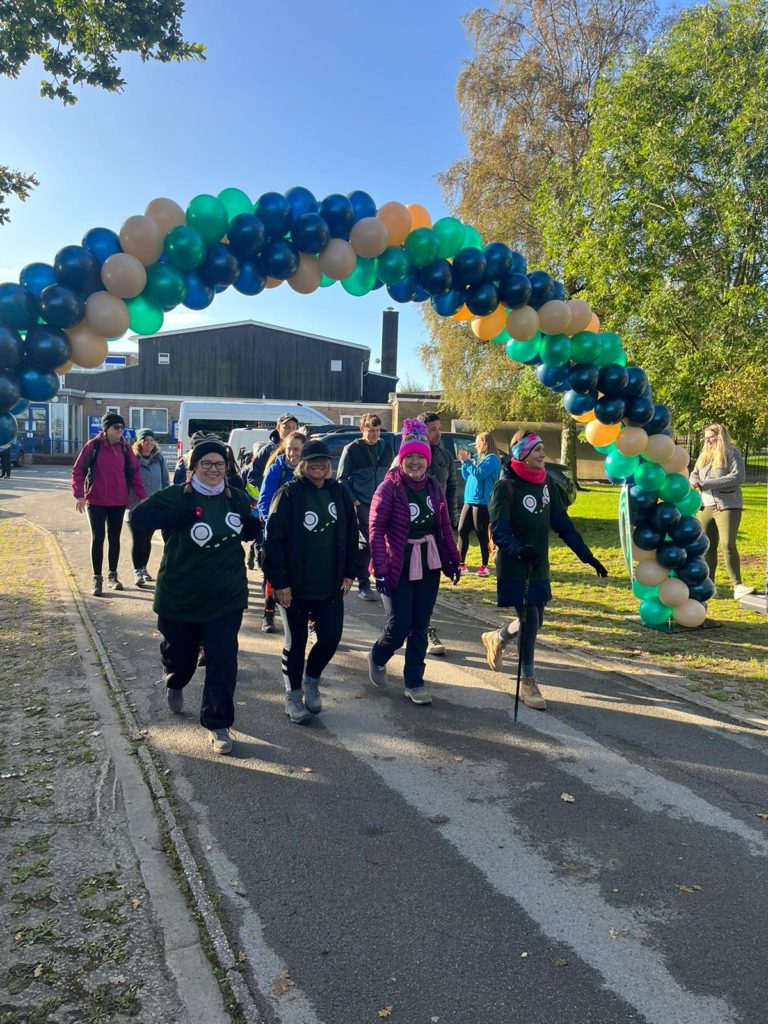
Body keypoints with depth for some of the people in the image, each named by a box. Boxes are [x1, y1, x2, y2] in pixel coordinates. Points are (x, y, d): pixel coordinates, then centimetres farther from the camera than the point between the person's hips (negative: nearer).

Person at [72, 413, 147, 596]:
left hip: (119, 501, 3)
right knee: (97, 538, 0)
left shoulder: (125, 447, 1)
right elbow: (78, 470, -5)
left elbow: (134, 473, 4)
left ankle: (113, 576, 23)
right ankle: (97, 579, 8)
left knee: (114, 538, 11)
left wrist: (142, 496, -2)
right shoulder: (93, 446, -6)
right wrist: (79, 495, -13)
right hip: (96, 501, -3)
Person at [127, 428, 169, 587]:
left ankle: (143, 568, 27)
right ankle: (137, 571, 5)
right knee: (138, 540, -6)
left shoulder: (159, 459, 4)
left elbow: (165, 482, 10)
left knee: (147, 540, 13)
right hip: (135, 507, -3)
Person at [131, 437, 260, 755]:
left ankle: (218, 724, 13)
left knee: (223, 661, -2)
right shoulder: (175, 497, -10)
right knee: (179, 653, 19)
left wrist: (258, 520, -9)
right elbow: (139, 517, -23)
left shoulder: (237, 498, 1)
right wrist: (183, 512, -33)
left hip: (226, 598, 2)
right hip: (180, 598, -1)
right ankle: (175, 685, 54)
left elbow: (251, 531, 15)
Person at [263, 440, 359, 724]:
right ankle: (293, 696, 27)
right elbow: (274, 540, -13)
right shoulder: (288, 495, -10)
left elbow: (351, 535, 9)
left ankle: (311, 681, 31)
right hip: (294, 587, -3)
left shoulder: (340, 493, 3)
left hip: (331, 586, 4)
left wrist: (349, 573, 4)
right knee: (296, 642, 9)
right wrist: (279, 582, -15)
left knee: (331, 637, 4)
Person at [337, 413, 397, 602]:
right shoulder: (352, 449, -2)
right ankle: (364, 585, 7)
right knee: (366, 544, -2)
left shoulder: (387, 447, 9)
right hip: (362, 505, -3)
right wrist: (353, 500, -8)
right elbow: (341, 478, 0)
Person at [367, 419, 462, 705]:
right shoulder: (389, 488, -12)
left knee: (420, 627, 9)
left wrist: (453, 560, 10)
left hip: (429, 566, 5)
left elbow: (445, 526, 12)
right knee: (400, 626, -3)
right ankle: (377, 658, 28)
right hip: (398, 568, -5)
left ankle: (414, 682, 22)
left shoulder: (434, 487, 4)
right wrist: (380, 570, -18)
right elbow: (376, 530, -14)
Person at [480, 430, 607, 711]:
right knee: (530, 620, -3)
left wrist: (586, 555, 3)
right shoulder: (506, 487, -15)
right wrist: (516, 549, -43)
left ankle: (496, 639, 42)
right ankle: (528, 682, 14)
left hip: (539, 566, 7)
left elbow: (562, 522, 8)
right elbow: (499, 529, -23)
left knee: (535, 619, 13)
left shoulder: (546, 483, 5)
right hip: (515, 567, -6)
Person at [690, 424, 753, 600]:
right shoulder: (704, 454, 15)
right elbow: (694, 474, 18)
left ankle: (737, 587, -13)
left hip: (727, 506, -6)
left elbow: (739, 476, -15)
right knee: (706, 547, 8)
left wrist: (707, 483, -17)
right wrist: (694, 481, -8)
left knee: (728, 545, -15)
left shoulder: (731, 452, -4)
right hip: (706, 506, 6)